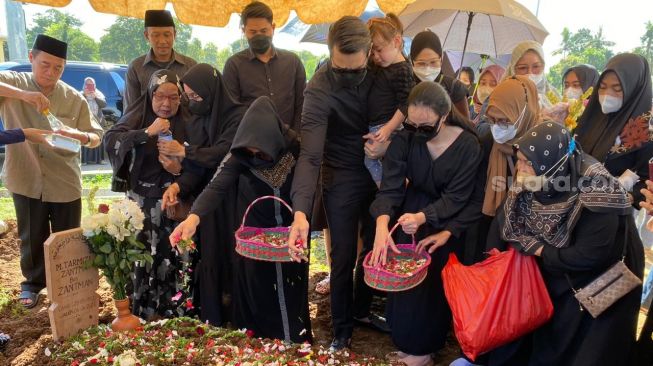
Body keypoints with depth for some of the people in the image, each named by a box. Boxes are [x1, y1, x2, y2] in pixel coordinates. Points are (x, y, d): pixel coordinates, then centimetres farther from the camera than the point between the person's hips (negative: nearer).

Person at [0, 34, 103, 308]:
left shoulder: (74, 98, -2)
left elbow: (97, 136, 0)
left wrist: (80, 136, -22)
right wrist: (22, 94, -34)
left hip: (65, 183, 0)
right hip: (26, 181, 0)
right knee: (32, 238, 14)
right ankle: (33, 283, 36)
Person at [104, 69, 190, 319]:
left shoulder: (186, 123, 6)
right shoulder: (137, 118, 3)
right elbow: (110, 140, -13)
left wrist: (179, 169, -12)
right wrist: (147, 133, -25)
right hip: (142, 204, -1)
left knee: (174, 260, -2)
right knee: (143, 261, -7)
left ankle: (175, 315, 14)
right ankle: (142, 316, 10)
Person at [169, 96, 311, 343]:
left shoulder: (294, 146, -16)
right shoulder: (240, 154, -18)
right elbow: (217, 185, -31)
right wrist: (194, 217, -48)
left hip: (290, 233, 1)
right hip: (254, 234, -1)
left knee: (291, 289, 12)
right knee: (256, 290, 5)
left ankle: (294, 340, 33)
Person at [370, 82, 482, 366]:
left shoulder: (468, 145, -20)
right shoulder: (404, 139, -14)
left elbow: (456, 197, -20)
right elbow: (390, 186, -20)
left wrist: (423, 217, -39)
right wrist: (382, 225, -38)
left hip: (448, 219, -2)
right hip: (413, 209, 3)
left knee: (432, 278, -7)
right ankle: (405, 337, 19)